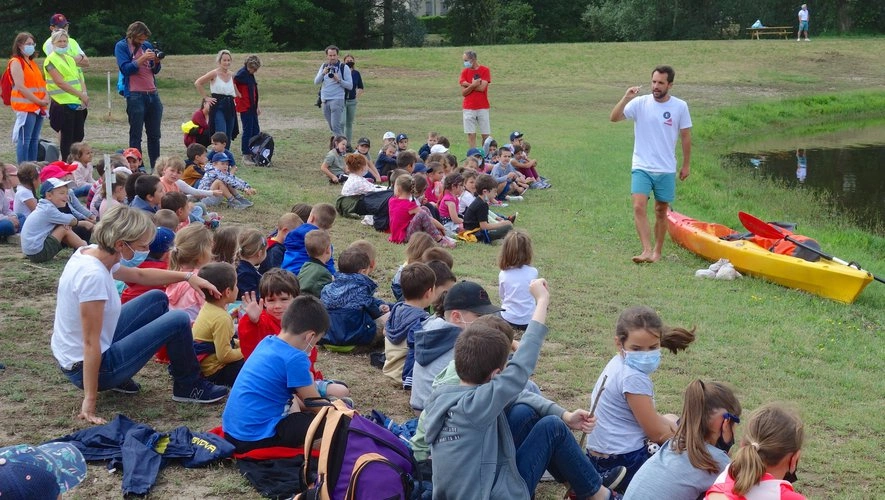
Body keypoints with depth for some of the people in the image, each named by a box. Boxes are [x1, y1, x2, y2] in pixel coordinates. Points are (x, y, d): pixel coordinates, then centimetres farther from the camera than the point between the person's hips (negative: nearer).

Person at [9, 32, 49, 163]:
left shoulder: (32, 63, 19)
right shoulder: (16, 62, -7)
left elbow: (41, 82, 18)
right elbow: (20, 87, -15)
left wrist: (46, 97, -3)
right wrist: (39, 101, -15)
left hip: (38, 108, 8)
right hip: (25, 107, -8)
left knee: (34, 140, 10)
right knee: (24, 140, -8)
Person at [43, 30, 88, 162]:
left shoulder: (70, 58, 17)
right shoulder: (51, 60, -7)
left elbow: (80, 77, 15)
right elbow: (60, 83, -15)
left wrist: (84, 93, -5)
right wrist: (80, 94, -17)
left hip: (78, 103, 7)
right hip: (63, 103, -7)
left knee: (78, 136, 10)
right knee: (66, 136, -3)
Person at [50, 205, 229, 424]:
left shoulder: (91, 253, -2)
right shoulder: (93, 275, -30)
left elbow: (139, 275, 16)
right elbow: (90, 343, -28)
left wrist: (187, 276, 8)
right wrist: (89, 402, -25)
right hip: (85, 366, -9)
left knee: (157, 299, 17)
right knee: (178, 322, -9)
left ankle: (120, 380, 20)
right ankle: (189, 387, 15)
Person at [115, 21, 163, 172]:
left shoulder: (147, 45, 14)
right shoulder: (121, 46, 0)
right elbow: (125, 68, -12)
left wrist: (156, 62, -5)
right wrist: (142, 59, -20)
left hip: (152, 94, 5)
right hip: (135, 96, -5)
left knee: (154, 134, 7)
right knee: (136, 135, -3)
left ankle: (155, 167, 12)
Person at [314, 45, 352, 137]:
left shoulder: (344, 67, -1)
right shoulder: (324, 66, 13)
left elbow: (350, 86, -4)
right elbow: (316, 82, 6)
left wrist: (339, 80, -18)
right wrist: (323, 73, -12)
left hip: (337, 99, -5)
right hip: (325, 101, 5)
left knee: (336, 126, -15)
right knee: (332, 127, 9)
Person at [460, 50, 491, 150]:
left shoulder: (485, 70, -1)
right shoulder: (464, 72, 7)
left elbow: (482, 88, -13)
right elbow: (463, 92, 1)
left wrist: (468, 85, -5)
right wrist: (473, 85, -13)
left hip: (483, 108, -2)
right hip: (468, 108, 2)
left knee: (485, 134, 0)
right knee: (471, 134, -2)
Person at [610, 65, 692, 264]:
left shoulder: (680, 106, -2)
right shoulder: (640, 103, -5)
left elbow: (685, 137, 6)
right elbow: (614, 118, -14)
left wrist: (686, 165, 8)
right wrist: (626, 98, -27)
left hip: (666, 169, 1)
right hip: (642, 167, -1)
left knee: (661, 211, 10)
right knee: (639, 207, -17)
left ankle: (657, 251, 22)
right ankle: (647, 250, -19)